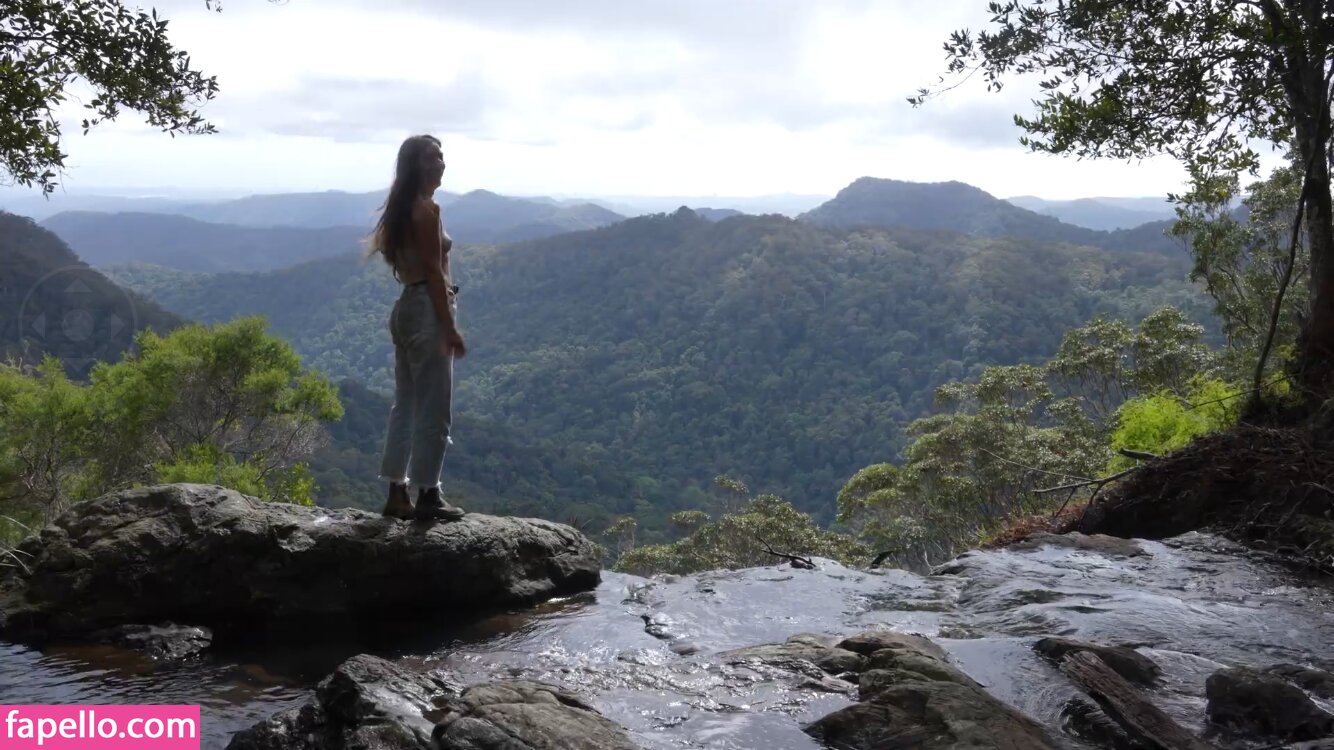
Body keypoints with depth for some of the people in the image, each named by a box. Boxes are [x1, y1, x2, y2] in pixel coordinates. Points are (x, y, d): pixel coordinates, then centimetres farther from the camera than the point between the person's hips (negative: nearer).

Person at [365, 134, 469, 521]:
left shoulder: (403, 207, 16)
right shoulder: (427, 208, -13)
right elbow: (434, 272, -17)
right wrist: (450, 327, -16)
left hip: (406, 308, 10)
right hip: (428, 311, -10)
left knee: (406, 405, 11)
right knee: (434, 409, -3)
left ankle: (397, 494, 15)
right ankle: (427, 496, 2)